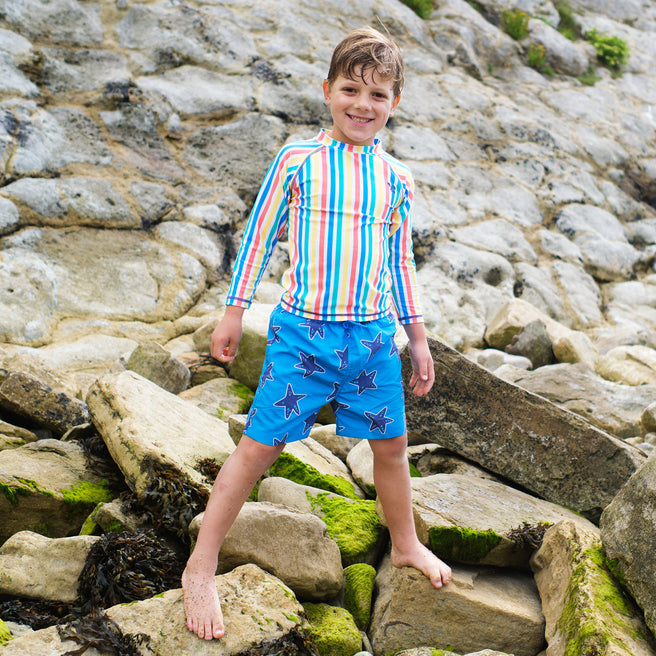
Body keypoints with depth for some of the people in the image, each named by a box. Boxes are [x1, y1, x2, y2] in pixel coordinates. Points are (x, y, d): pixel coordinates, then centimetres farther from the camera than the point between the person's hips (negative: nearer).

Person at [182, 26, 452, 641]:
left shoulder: (395, 177, 6)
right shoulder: (297, 159, -5)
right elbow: (258, 236, 1)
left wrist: (417, 335, 15)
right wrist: (233, 312, 2)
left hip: (373, 334, 4)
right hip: (302, 330, -4)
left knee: (391, 445, 17)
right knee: (259, 446, -1)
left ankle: (405, 544, 41)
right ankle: (200, 568, 11)